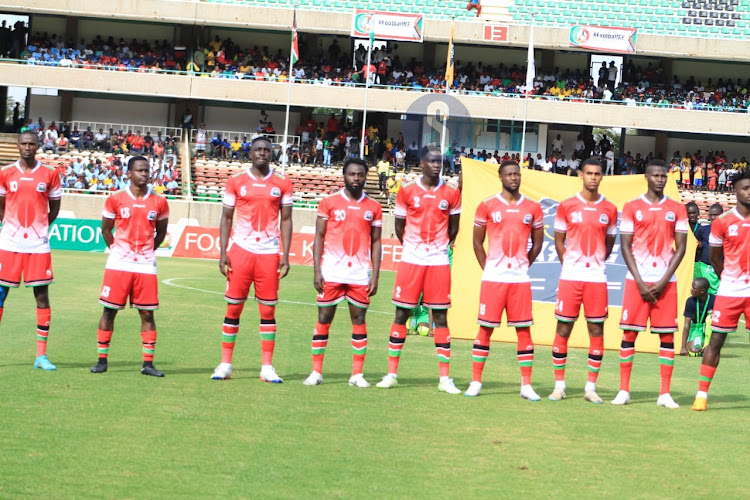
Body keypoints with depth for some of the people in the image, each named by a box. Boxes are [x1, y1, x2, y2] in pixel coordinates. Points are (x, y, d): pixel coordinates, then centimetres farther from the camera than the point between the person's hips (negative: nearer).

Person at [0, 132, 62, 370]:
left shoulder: (50, 174, 2)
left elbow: (54, 208, 11)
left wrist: (40, 227, 4)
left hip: (38, 243, 0)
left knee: (42, 294, -1)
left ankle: (41, 355, 3)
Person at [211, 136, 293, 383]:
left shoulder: (282, 183, 6)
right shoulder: (236, 181, 4)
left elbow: (285, 220, 7)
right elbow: (226, 217, 7)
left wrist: (286, 256, 0)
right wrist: (223, 253, -1)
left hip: (269, 253, 1)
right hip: (241, 249, 0)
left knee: (268, 310, 2)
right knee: (233, 307, 2)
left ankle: (267, 367, 6)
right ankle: (225, 364, 9)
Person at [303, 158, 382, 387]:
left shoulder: (373, 207, 8)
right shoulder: (329, 202, 3)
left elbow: (375, 242, 9)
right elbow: (319, 236, 3)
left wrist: (375, 275, 2)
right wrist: (317, 270, -5)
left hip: (360, 274, 1)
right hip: (332, 271, -1)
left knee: (359, 320, 3)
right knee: (324, 319, 1)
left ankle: (357, 374, 8)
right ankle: (316, 372, 7)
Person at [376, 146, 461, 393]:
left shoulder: (451, 194, 4)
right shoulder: (407, 191, 1)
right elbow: (399, 225, 10)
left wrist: (443, 247, 11)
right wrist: (412, 247, 8)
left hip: (439, 262, 1)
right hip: (411, 261, 0)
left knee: (441, 317, 1)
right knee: (401, 314, 1)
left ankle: (445, 378, 3)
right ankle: (392, 373, 8)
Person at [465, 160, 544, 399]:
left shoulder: (532, 208, 8)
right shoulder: (487, 206, 3)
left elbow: (537, 243, 17)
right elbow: (477, 242, 8)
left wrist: (524, 266, 8)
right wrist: (487, 269, 1)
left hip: (520, 278, 2)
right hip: (493, 278, -1)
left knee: (524, 329, 1)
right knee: (485, 328, 0)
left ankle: (526, 385, 5)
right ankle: (475, 382, 8)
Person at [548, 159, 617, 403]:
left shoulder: (609, 209, 6)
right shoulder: (566, 206, 3)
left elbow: (609, 243, 15)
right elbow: (559, 240, 8)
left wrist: (596, 263, 9)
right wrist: (570, 264, 2)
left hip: (597, 277, 1)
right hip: (570, 275, -1)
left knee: (596, 329, 0)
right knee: (563, 328, 0)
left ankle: (591, 387, 7)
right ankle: (559, 385, 8)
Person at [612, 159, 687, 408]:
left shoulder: (677, 209, 7)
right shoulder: (632, 207, 4)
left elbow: (680, 247, 4)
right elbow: (625, 246, 1)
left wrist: (664, 281, -6)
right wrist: (640, 282, -8)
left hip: (666, 281, 1)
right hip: (637, 279, -1)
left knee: (667, 336, -1)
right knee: (629, 333, -1)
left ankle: (665, 394, 3)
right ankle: (623, 390, 6)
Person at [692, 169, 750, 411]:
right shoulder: (722, 223, -2)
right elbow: (715, 257, 9)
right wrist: (730, 279, 10)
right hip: (729, 291, -1)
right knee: (716, 341, 0)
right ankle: (702, 394, 5)